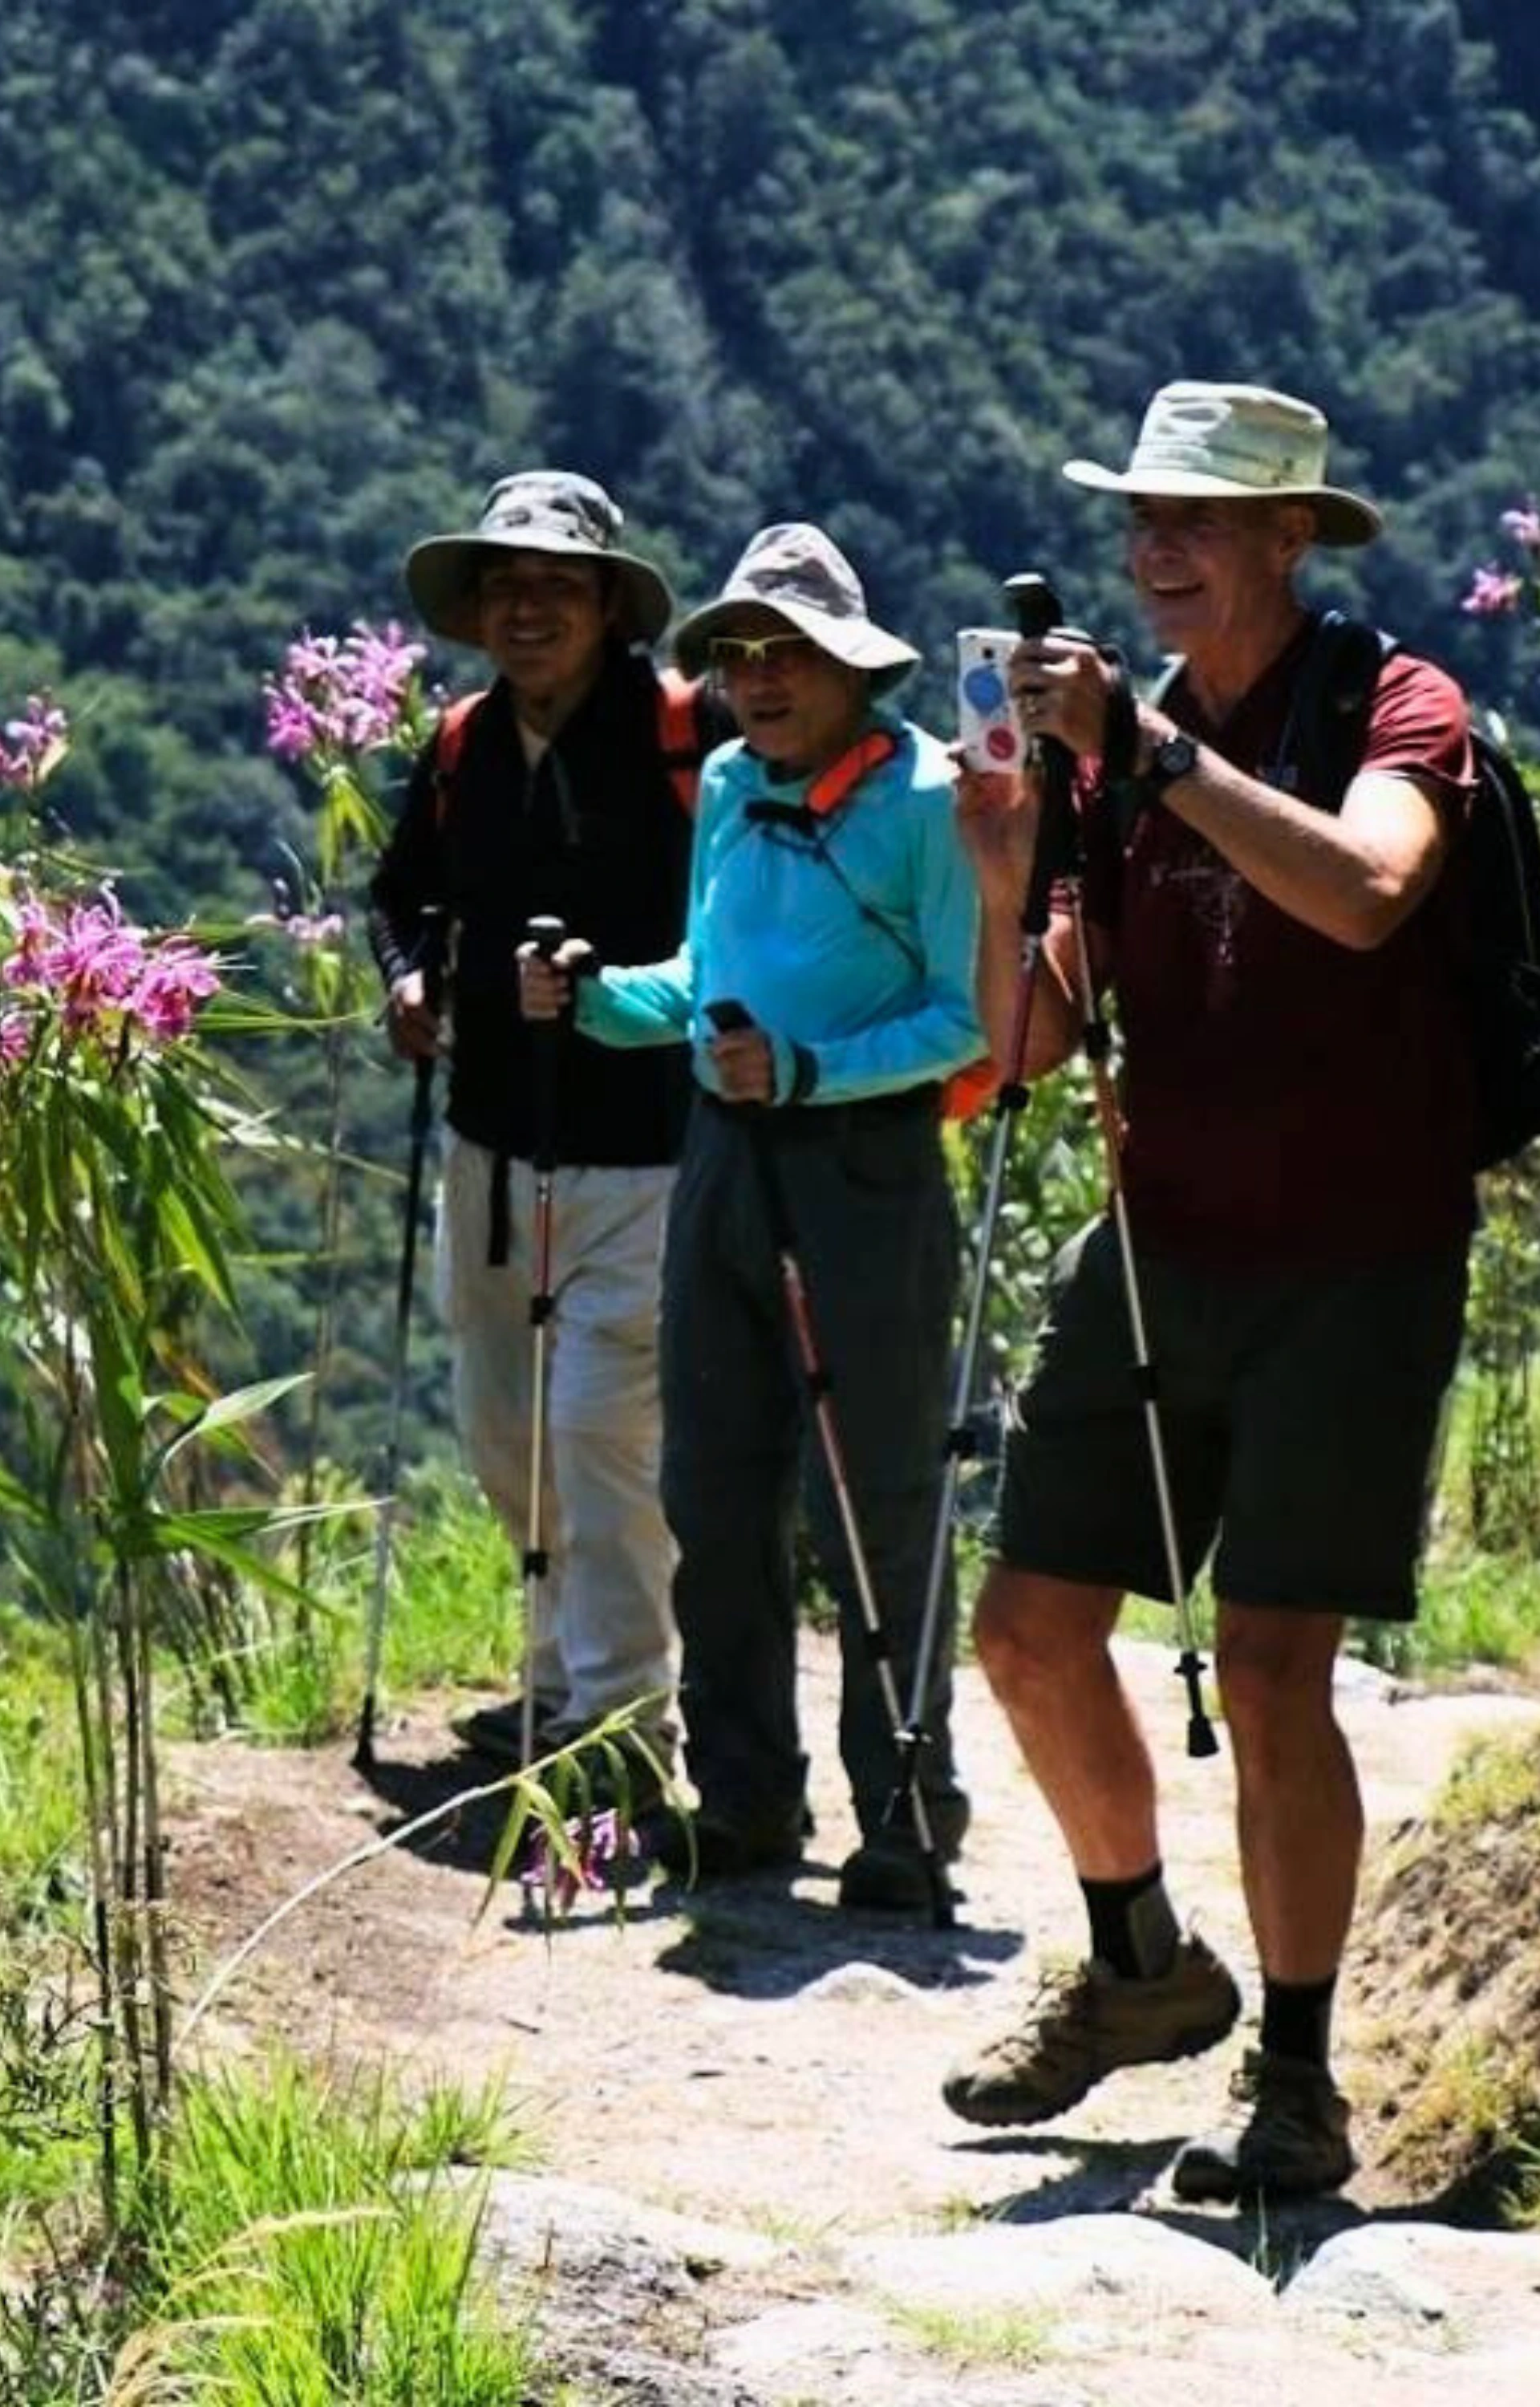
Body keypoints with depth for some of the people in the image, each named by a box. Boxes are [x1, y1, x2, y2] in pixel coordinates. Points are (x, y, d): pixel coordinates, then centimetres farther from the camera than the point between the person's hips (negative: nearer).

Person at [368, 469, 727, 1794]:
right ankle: (570, 1668, 31)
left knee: (603, 1418, -9)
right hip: (493, 1139, 7)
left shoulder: (684, 728, -11)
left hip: (640, 1148, -7)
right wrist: (406, 979, 3)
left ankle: (623, 1706, 1)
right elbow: (403, 891, 23)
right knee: (500, 1425, 15)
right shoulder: (460, 748, 8)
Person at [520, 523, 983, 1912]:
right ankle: (743, 1796, 21)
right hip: (723, 1158, 7)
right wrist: (594, 996, 3)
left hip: (865, 1162, -7)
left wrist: (809, 1068, -23)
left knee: (872, 1507, -3)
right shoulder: (730, 786, 12)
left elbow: (968, 1017, -13)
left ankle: (907, 1813, 6)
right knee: (715, 1495, 10)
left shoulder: (927, 798, -9)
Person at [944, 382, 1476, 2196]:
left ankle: (1297, 2087, 1)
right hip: (1161, 1248, 6)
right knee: (1034, 1624, 7)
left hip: (1350, 1265, -6)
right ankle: (1141, 1968, 30)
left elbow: (1365, 892, -31)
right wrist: (1004, 884, -12)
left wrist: (1151, 746, -28)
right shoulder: (1123, 743, 9)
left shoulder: (1393, 708, -8)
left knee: (1270, 1666, -11)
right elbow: (1032, 1043, 7)